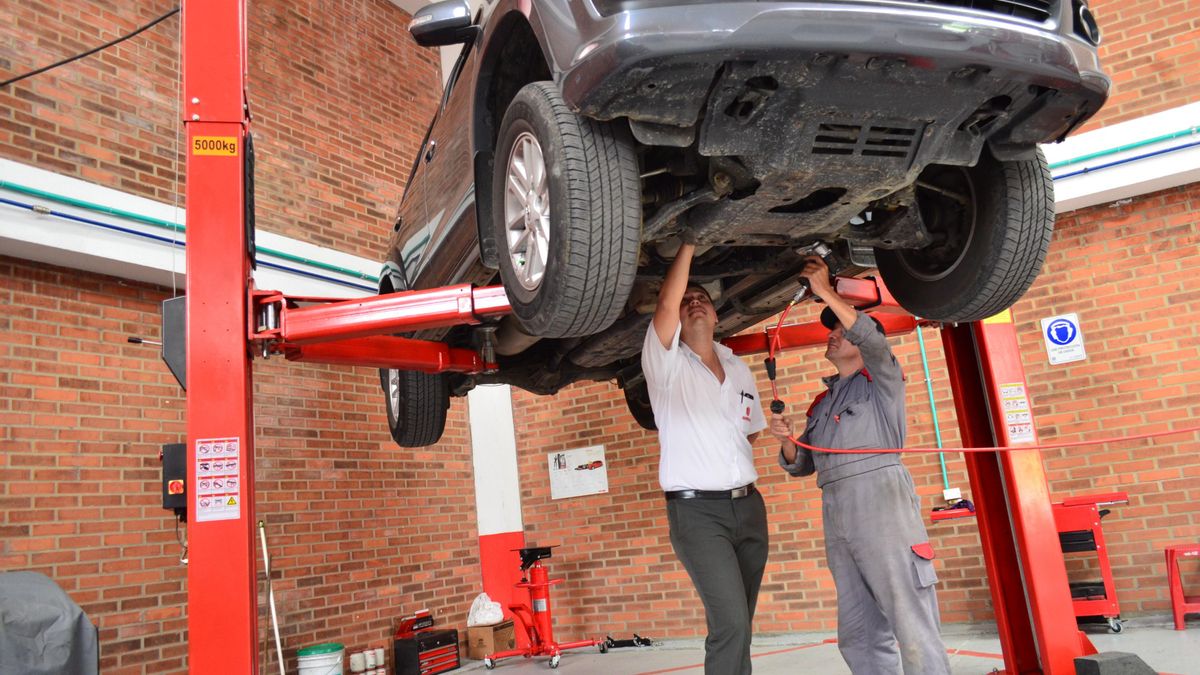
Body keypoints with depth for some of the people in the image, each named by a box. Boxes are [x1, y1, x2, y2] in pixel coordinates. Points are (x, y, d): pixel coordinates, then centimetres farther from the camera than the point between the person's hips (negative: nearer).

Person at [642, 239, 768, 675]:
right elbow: (666, 304, -19)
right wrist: (688, 244, -14)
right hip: (696, 510, -6)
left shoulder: (739, 369, 16)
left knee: (737, 624, 9)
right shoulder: (667, 364, -2)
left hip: (749, 505, 6)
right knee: (731, 623, -15)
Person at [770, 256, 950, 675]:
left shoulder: (881, 380, 10)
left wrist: (826, 292, -10)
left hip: (880, 502, -7)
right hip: (836, 515, 7)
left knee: (913, 630, -8)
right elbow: (802, 465, 24)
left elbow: (873, 340, -13)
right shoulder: (822, 402, 26)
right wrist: (786, 441, 2)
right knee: (859, 636, 7)